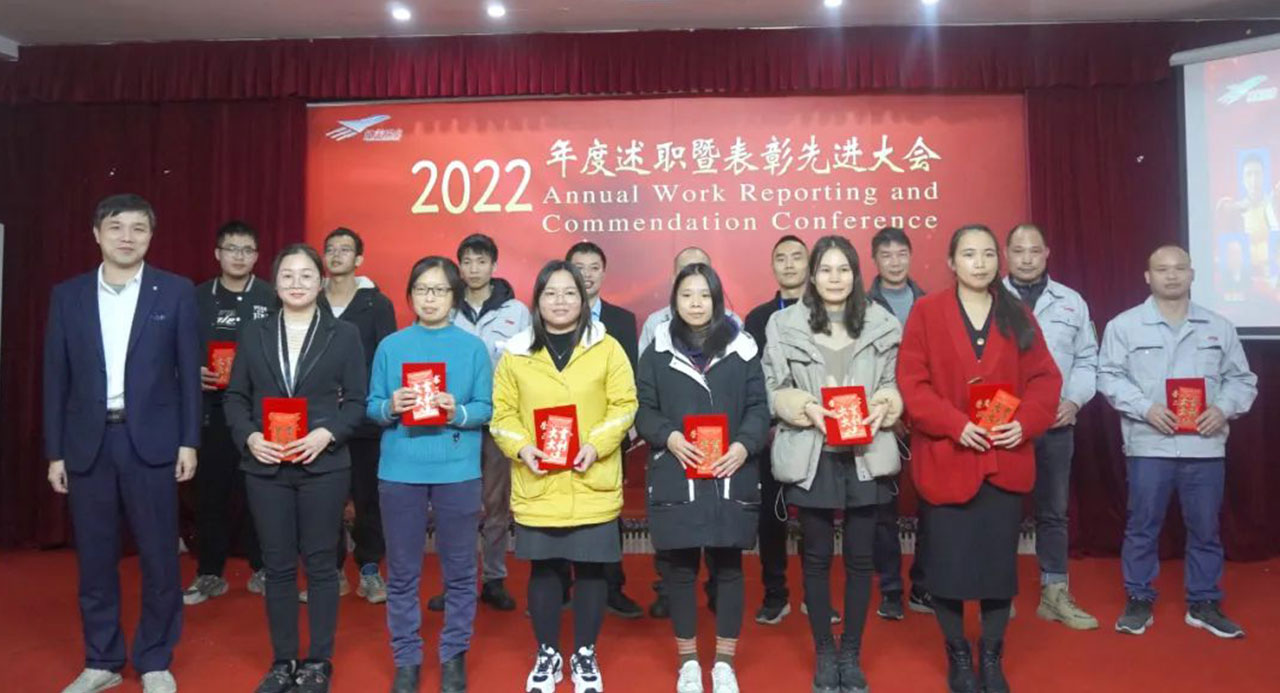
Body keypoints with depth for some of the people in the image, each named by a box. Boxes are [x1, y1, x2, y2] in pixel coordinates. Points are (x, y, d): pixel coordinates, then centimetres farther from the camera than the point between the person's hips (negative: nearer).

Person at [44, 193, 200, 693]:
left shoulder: (176, 292, 0)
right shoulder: (67, 295, 6)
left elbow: (189, 372, 0)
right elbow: (56, 378, 7)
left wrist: (188, 442, -4)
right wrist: (54, 452, 4)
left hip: (151, 440, -2)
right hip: (87, 442, 2)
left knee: (159, 556, 5)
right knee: (94, 559, 11)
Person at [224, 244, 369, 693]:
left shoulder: (344, 335, 3)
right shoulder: (254, 335, 10)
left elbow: (357, 401, -1)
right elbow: (235, 398, 8)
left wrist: (327, 434, -16)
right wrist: (249, 436, -10)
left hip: (323, 466, -2)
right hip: (266, 467, 2)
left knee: (320, 563, 6)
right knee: (277, 566, 9)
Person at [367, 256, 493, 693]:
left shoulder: (473, 347, 1)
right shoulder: (390, 346, 4)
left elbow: (486, 409, -1)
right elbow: (370, 406, 4)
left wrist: (459, 413, -20)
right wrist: (390, 408, -18)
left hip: (457, 471, -1)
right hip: (401, 470, 1)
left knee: (459, 570, 9)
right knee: (402, 572, 10)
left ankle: (454, 655, 26)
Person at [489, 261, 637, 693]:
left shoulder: (606, 348, 1)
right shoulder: (516, 352, 4)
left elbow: (624, 405, -2)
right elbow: (502, 412, 4)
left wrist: (596, 444, -15)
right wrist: (521, 447, -13)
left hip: (592, 484, -1)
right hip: (536, 486, 1)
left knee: (591, 569, 7)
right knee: (543, 569, 11)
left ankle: (584, 655, 26)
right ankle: (547, 655, 29)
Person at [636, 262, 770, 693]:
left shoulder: (741, 348, 4)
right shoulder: (658, 351, 4)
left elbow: (758, 408, 3)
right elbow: (643, 410, 3)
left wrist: (745, 445, -14)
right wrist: (669, 437, -15)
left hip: (731, 476, 0)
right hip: (675, 476, 0)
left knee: (728, 566, 7)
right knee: (680, 568, 7)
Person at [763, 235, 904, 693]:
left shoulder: (883, 325, 4)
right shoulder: (784, 325, 1)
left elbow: (896, 386, 8)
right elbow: (775, 391, 0)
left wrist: (881, 408, -12)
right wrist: (809, 408, -16)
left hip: (866, 455, 1)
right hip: (810, 456, -1)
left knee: (859, 557, 9)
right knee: (817, 557, 9)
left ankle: (852, 654, 26)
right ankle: (824, 654, 25)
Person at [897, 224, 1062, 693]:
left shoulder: (1018, 316, 9)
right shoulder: (926, 312, -1)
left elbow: (1044, 379, 7)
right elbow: (911, 383, -7)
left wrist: (1025, 423, -10)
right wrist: (955, 425, -17)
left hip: (1005, 459, 3)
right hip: (945, 458, -2)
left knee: (1000, 559, 8)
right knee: (946, 561, 3)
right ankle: (957, 655, 23)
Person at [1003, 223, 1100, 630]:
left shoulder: (1071, 302, 10)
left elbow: (1086, 359, 11)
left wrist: (1074, 400, -4)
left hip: (1056, 424, 3)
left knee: (1053, 510, 10)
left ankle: (1055, 595, 20)